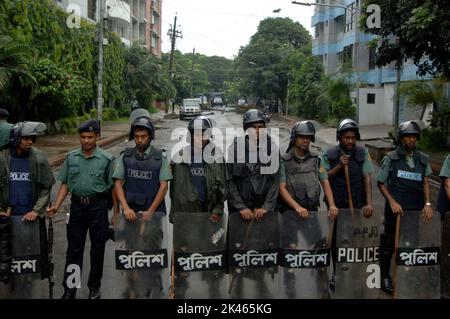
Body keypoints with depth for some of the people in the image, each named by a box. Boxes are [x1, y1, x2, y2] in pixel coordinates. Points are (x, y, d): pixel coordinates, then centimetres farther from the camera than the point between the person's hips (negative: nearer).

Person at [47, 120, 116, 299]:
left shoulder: (106, 159, -4)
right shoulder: (71, 157, 5)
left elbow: (113, 186, -2)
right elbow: (65, 184, 9)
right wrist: (56, 206, -1)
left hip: (98, 206, -2)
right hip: (77, 205, 3)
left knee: (97, 249, 9)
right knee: (74, 249, 8)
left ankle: (94, 287, 25)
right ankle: (69, 289, 18)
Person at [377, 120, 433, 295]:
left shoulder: (423, 159, 9)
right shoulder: (390, 158, -1)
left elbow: (425, 183, 8)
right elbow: (381, 183, 1)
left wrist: (428, 204, -5)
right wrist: (392, 202, -9)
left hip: (417, 210, 3)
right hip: (395, 209, -3)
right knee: (389, 244, 4)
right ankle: (385, 276, 19)